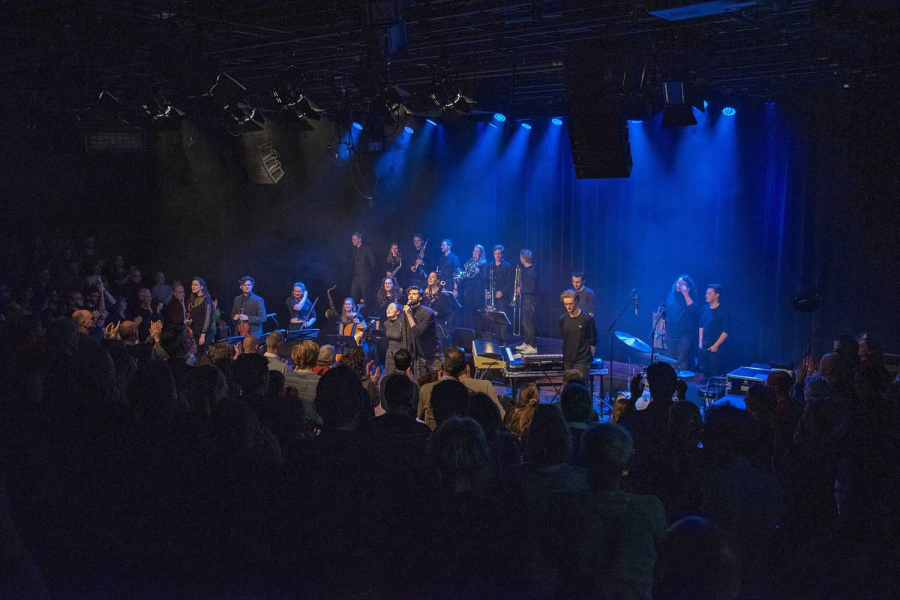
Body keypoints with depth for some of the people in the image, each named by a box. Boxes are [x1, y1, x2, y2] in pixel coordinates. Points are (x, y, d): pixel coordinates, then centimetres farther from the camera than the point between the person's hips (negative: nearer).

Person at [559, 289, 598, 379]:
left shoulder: (587, 319, -11)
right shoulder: (562, 319, 2)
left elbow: (593, 341, -3)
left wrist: (590, 357, 1)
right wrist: (566, 354, 14)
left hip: (582, 361, -5)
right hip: (567, 360, 5)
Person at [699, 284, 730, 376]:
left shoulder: (723, 312, -10)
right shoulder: (705, 309, 9)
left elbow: (725, 332, -12)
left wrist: (716, 346, -15)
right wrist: (701, 342, 9)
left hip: (716, 349, -6)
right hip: (704, 347, 6)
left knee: (715, 374, -3)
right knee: (703, 372, 9)